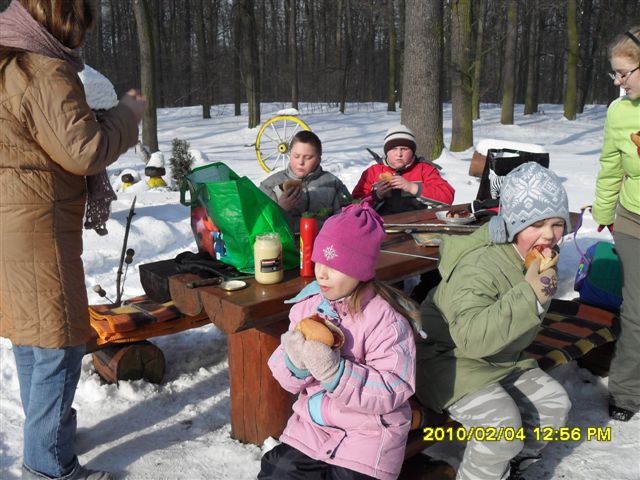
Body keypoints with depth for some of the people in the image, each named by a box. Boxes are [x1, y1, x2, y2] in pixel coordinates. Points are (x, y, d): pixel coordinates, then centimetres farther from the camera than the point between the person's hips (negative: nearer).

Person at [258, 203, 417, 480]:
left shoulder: (386, 318, -16)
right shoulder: (308, 303, 0)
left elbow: (394, 391, -20)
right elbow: (289, 381, 4)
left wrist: (334, 371, -29)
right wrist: (294, 362, -19)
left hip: (368, 432, -5)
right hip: (311, 424, 5)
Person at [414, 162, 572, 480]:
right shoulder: (479, 266, -32)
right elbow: (471, 336, -45)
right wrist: (529, 295, -47)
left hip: (501, 361, 9)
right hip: (450, 360, -9)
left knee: (554, 404, 4)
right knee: (503, 422, -26)